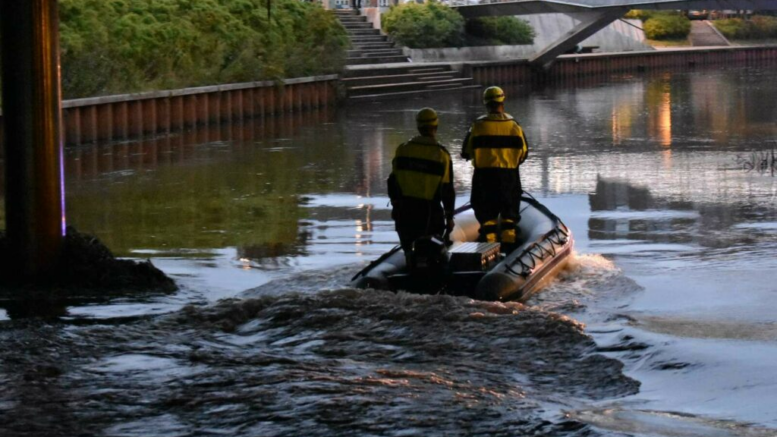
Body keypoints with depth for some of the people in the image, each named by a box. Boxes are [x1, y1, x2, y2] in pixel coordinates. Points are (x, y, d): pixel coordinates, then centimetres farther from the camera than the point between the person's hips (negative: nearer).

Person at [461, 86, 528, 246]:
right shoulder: (513, 125, -4)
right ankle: (509, 243, 10)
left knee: (486, 214, 6)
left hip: (484, 175, -1)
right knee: (509, 214, 12)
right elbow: (523, 152, 3)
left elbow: (466, 152, -2)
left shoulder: (478, 126, -7)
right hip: (509, 176, 1)